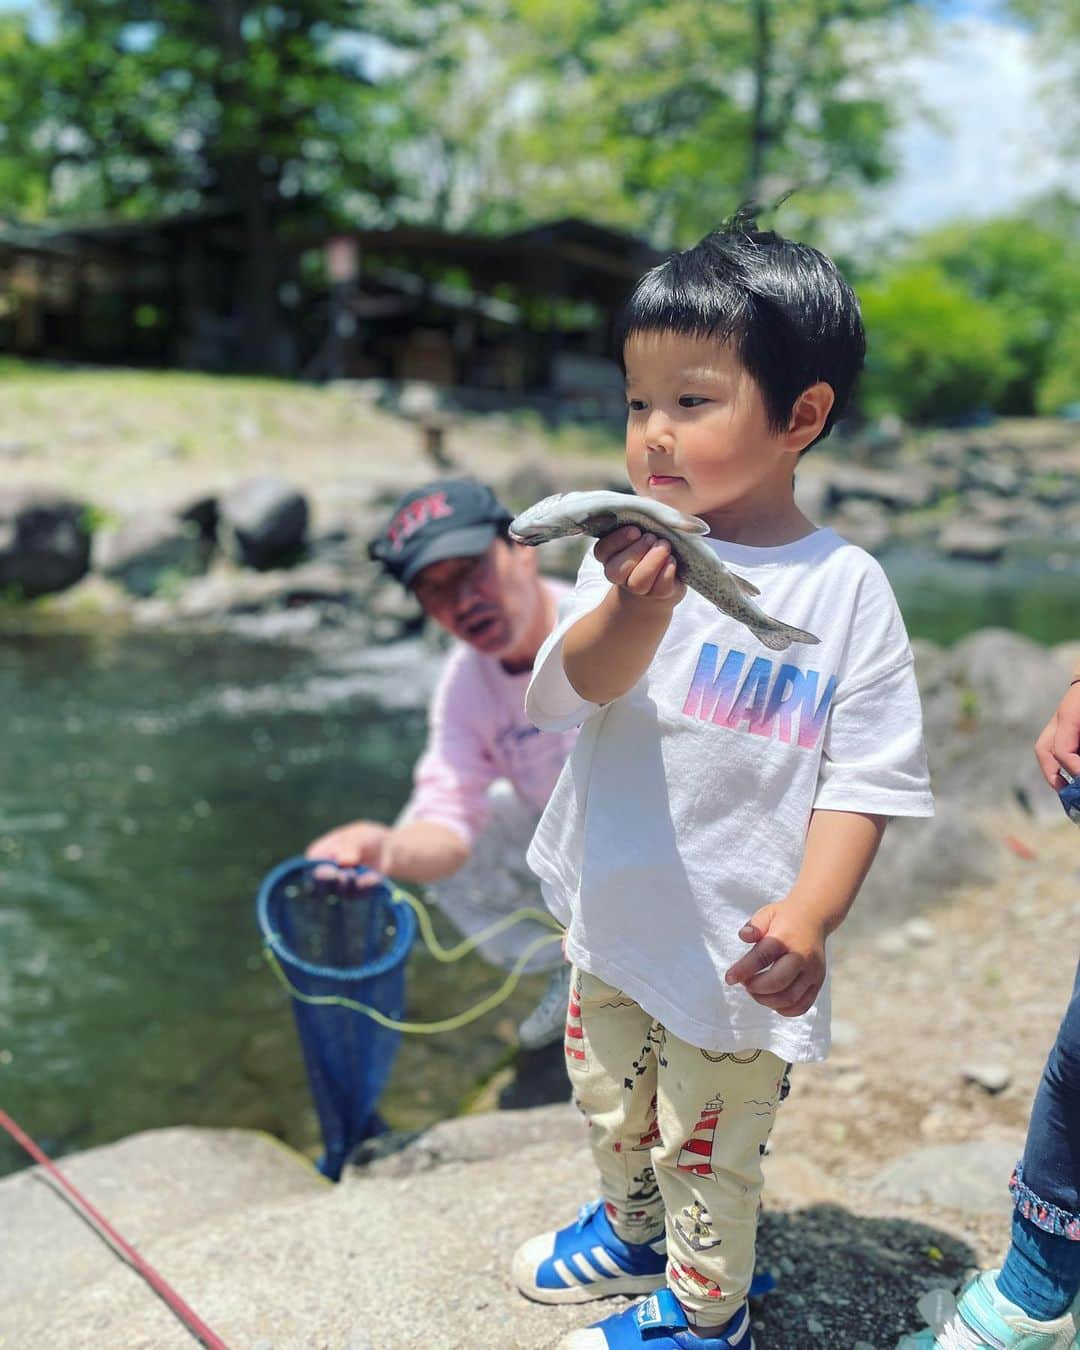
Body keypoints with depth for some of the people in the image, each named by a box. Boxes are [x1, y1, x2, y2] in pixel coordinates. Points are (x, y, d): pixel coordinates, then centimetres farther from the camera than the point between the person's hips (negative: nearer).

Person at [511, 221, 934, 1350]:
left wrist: (810, 912, -27)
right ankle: (630, 1232, 56)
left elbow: (862, 778, -13)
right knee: (609, 1102, 27)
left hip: (733, 948, -4)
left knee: (707, 1148, 17)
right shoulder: (635, 547, -10)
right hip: (613, 916, 4)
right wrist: (634, 610, -46)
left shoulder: (846, 589, -16)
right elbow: (572, 686, -25)